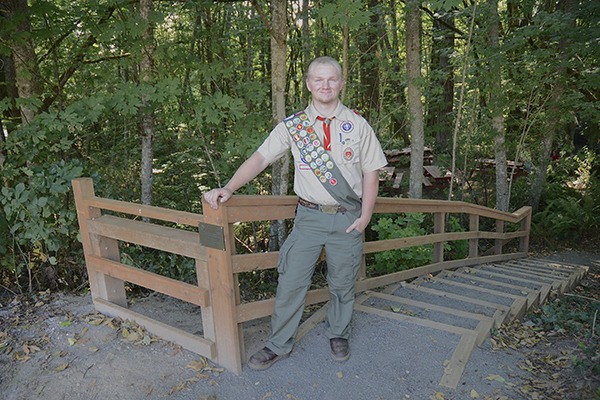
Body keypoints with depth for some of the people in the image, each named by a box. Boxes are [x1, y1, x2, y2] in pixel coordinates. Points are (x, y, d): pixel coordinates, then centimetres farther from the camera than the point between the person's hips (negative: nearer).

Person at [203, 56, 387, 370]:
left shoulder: (358, 125, 3)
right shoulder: (292, 125, 1)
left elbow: (371, 172, 5)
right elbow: (260, 158, -6)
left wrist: (365, 216, -2)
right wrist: (229, 188, -18)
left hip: (348, 218, 1)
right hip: (309, 217, 0)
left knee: (342, 283, 13)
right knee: (290, 281, 0)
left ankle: (338, 335, 37)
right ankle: (279, 344, 19)